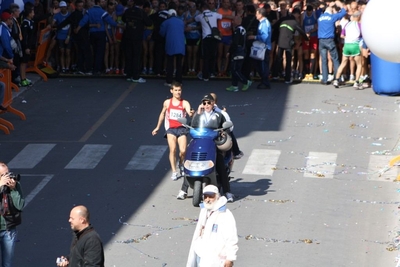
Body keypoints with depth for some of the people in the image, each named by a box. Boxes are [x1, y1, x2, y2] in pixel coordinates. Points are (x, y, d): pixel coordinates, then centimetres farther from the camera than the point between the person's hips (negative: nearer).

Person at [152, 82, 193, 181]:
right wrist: (157, 127, 29)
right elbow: (162, 114, 24)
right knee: (172, 149, -17)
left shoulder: (185, 103, 0)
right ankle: (174, 172, -12)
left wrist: (191, 113, -43)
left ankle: (181, 164, 21)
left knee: (183, 150, -13)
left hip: (181, 128, -1)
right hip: (171, 128, 1)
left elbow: (189, 113, -18)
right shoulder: (167, 102, 9)